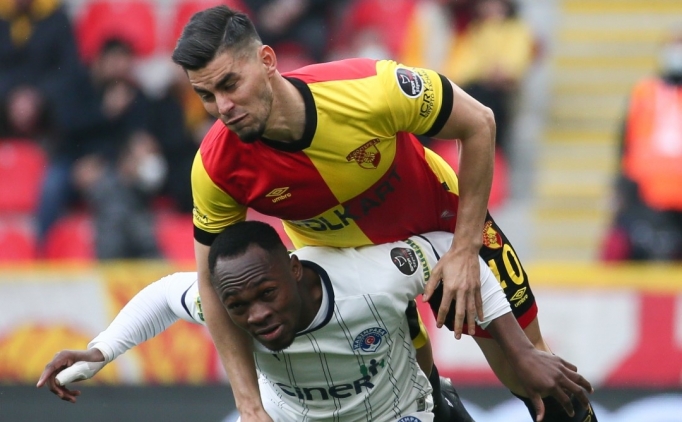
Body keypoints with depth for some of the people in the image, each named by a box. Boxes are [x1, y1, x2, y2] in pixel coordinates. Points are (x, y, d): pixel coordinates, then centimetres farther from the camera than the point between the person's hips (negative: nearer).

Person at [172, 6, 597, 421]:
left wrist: (465, 251, -21)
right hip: (342, 258, 1)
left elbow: (478, 123, -21)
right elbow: (213, 281, -18)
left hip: (440, 220, -1)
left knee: (529, 373, 4)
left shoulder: (367, 89, -38)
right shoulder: (218, 167, -31)